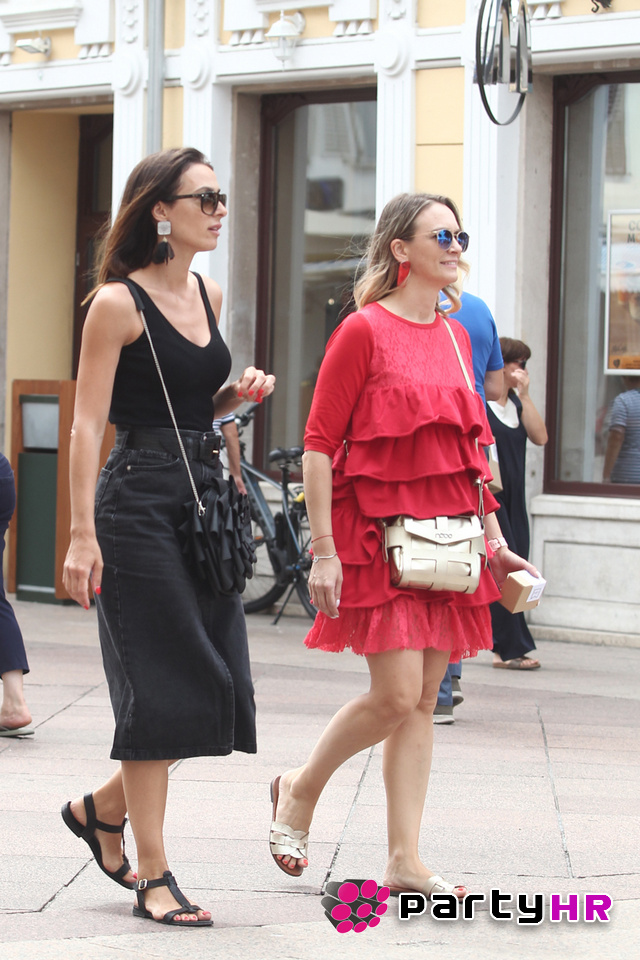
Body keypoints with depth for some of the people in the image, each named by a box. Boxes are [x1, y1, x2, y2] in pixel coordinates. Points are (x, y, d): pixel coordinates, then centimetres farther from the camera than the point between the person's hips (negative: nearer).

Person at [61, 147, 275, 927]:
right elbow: (87, 425, -13)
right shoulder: (118, 303, -9)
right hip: (139, 503, -7)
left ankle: (102, 810, 26)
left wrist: (237, 396, 3)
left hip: (204, 499, 7)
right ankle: (153, 875, 3)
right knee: (159, 687, -5)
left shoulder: (208, 296, 13)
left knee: (215, 684, 5)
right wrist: (81, 534, -19)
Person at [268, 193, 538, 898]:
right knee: (397, 695, -11)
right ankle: (300, 791, 13)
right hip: (377, 529, -6)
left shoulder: (454, 336, 14)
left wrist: (494, 540, 16)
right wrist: (324, 550, -14)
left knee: (422, 701, 5)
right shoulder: (364, 331, -7)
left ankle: (405, 862, 8)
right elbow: (318, 444, -8)